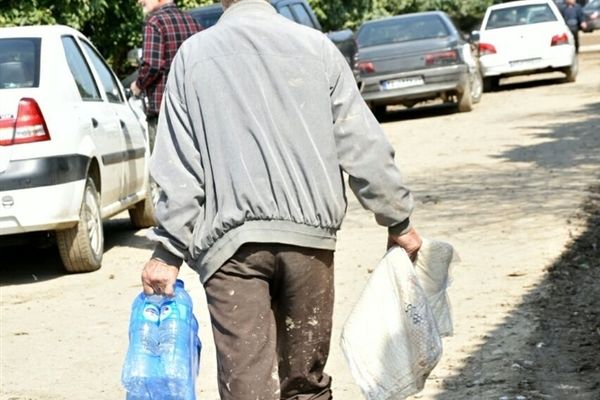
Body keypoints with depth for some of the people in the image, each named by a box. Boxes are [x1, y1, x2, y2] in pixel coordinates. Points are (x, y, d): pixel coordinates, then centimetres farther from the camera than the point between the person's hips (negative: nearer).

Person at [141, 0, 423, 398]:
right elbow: (364, 147, 4)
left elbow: (179, 167, 1)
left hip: (230, 240, -1)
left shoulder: (193, 55, 3)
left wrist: (168, 251, 5)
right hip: (308, 233, 2)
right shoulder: (315, 45, 4)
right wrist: (398, 221, 13)